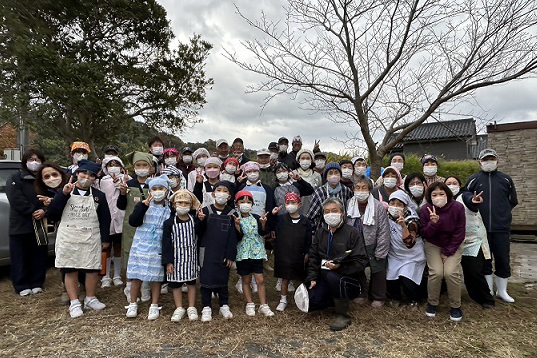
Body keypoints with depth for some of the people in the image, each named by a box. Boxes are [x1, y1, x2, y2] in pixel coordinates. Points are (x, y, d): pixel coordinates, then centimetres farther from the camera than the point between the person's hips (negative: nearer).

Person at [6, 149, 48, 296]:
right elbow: (16, 199, -13)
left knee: (39, 255, 7)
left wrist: (44, 211, -15)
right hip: (20, 225, -3)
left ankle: (37, 283, 18)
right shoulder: (15, 178, 2)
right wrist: (32, 211, -19)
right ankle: (22, 286, 13)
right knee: (20, 256, 3)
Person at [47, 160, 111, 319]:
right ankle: (74, 303, 19)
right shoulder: (65, 192, 4)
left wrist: (105, 239, 5)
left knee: (92, 269, 6)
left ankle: (90, 299, 25)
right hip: (68, 238, -1)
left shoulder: (99, 195, 6)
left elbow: (105, 219, 7)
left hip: (91, 239, 1)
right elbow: (52, 213, -6)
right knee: (70, 270, 5)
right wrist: (63, 193, -15)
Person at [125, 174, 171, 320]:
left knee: (156, 277, 8)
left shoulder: (169, 209, -1)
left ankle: (154, 306, 23)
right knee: (136, 275, 9)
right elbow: (133, 222, -15)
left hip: (158, 248, 0)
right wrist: (143, 205, -22)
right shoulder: (143, 205, -1)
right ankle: (133, 304, 27)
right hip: (141, 245, 1)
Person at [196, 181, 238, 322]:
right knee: (206, 277, 3)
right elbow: (199, 233, -2)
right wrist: (200, 221, -21)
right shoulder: (206, 211, -3)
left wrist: (231, 255, -4)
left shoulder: (231, 213, -1)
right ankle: (206, 307, 19)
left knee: (223, 278, 10)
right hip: (207, 252, 0)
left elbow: (232, 236, 0)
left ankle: (224, 306, 26)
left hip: (223, 253, 1)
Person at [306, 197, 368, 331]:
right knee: (309, 303, -13)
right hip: (324, 278, 5)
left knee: (332, 276, -37)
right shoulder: (320, 232, 9)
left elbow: (361, 261, -15)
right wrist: (312, 278, -2)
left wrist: (340, 266, -28)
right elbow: (313, 256, 11)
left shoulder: (353, 232, -9)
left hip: (348, 279, -5)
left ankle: (344, 315, -13)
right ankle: (337, 300, 17)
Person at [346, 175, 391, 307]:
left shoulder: (378, 207, -16)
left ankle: (378, 297, 30)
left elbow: (384, 232, -12)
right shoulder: (349, 204, -5)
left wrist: (379, 253, -12)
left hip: (373, 246, -3)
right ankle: (361, 293, 38)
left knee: (377, 271, 9)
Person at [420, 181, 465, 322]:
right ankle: (432, 303, 7)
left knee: (451, 272, -19)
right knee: (436, 272, -17)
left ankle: (455, 306, 6)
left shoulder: (457, 207, -16)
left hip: (453, 245, 0)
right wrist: (433, 223, -30)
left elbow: (459, 234, -8)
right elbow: (425, 234, -10)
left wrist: (447, 252, -9)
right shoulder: (425, 209, -14)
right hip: (433, 245, 0)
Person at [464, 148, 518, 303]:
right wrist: (476, 212, 3)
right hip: (480, 228, -1)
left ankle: (502, 291, 24)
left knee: (503, 260, 6)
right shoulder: (473, 180, 3)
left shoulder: (506, 179, 6)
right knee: (484, 261, 9)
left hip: (502, 228, 1)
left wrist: (501, 213, 11)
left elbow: (513, 201, 16)